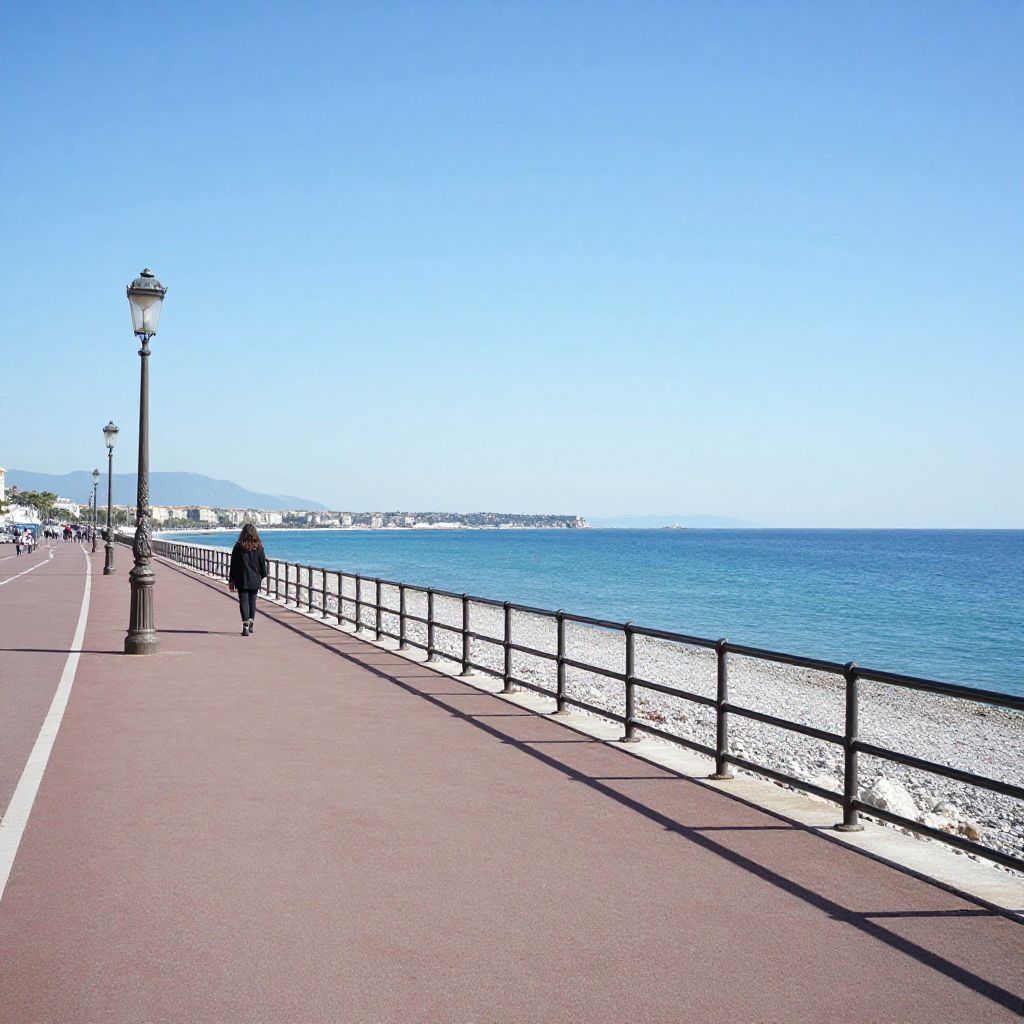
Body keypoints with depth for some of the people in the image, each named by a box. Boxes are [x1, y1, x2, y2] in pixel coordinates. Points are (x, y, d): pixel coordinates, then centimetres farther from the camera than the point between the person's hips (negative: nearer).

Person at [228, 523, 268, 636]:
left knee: (243, 602, -3)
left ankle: (245, 625, -17)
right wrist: (262, 576, 20)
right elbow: (263, 564, 5)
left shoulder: (238, 547, -6)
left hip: (242, 580, -2)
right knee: (252, 601, 17)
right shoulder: (258, 547, -1)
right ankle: (251, 622, 19)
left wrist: (231, 580, 4)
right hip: (255, 580, 2)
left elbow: (233, 565, -3)